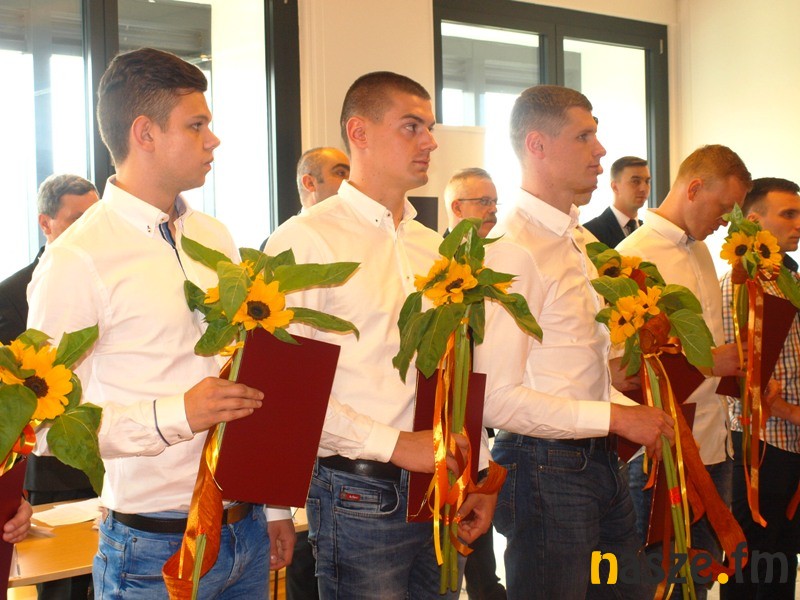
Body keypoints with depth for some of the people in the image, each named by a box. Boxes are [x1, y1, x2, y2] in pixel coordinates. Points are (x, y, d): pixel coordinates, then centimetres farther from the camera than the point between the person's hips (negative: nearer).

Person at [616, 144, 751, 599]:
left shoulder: (700, 250, 13)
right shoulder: (634, 257, -14)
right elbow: (619, 365, -19)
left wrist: (741, 373, 5)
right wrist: (706, 361, -20)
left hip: (713, 446, 8)